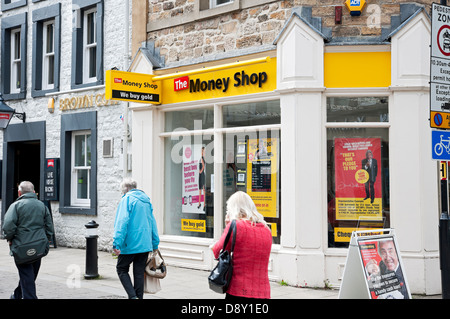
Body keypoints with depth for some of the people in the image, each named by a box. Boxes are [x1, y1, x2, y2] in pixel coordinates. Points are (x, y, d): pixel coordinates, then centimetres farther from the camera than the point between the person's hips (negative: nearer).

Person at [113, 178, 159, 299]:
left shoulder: (127, 199, -8)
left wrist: (117, 243, -20)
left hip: (130, 244, -6)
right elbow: (153, 224, 16)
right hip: (145, 244, 6)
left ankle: (133, 296, -7)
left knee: (122, 269, 7)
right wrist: (155, 245, 21)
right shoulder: (146, 200, 13)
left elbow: (122, 222, -18)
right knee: (139, 273, 11)